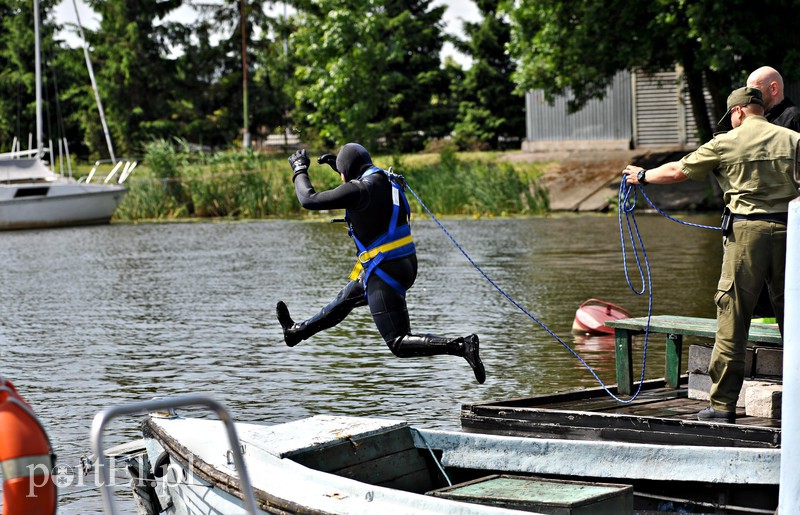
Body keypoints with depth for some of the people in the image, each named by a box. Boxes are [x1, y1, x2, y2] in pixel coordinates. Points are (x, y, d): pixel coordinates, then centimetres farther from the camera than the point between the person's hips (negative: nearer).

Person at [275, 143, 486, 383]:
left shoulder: (358, 190, -17)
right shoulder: (387, 179, 7)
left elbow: (309, 200, -12)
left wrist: (300, 170, 4)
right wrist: (338, 164, 33)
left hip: (384, 272, -10)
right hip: (406, 264, 10)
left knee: (399, 344, -6)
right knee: (345, 299, 28)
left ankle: (462, 346, -19)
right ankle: (297, 332, 48)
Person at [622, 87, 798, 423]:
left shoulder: (725, 143, 3)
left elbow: (678, 171, 13)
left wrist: (642, 176, 30)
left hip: (748, 230, -3)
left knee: (732, 318, 1)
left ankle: (723, 404, 3)